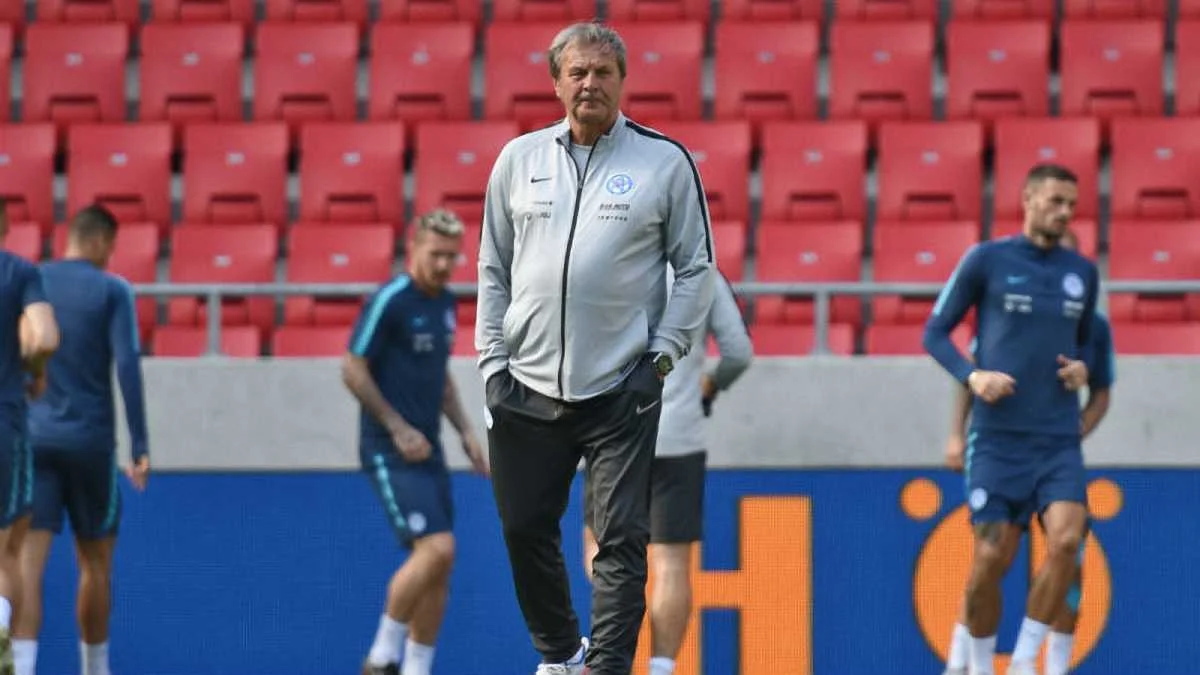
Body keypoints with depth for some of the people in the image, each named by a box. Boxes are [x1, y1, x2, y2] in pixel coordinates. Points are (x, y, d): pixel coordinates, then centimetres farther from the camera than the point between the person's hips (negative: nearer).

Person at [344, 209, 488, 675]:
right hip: (391, 452, -8)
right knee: (436, 547, -19)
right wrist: (399, 429, -15)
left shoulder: (445, 303, 13)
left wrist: (465, 431, 15)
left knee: (438, 569, 5)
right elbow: (353, 370, -13)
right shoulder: (390, 301, -12)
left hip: (427, 452, 8)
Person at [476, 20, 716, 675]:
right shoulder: (519, 158, 8)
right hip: (527, 390, 3)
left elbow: (696, 267, 4)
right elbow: (493, 268, 13)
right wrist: (493, 361, 6)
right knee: (525, 529, 10)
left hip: (621, 392, -3)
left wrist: (662, 354, -5)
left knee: (621, 540, -6)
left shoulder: (665, 161, 1)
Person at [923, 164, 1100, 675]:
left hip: (1059, 441, 3)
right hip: (998, 438, -3)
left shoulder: (1082, 273, 11)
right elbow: (935, 332, 3)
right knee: (989, 560, -5)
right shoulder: (986, 261, -1)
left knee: (1066, 539, -19)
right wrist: (973, 375, -14)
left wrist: (1081, 369, 3)